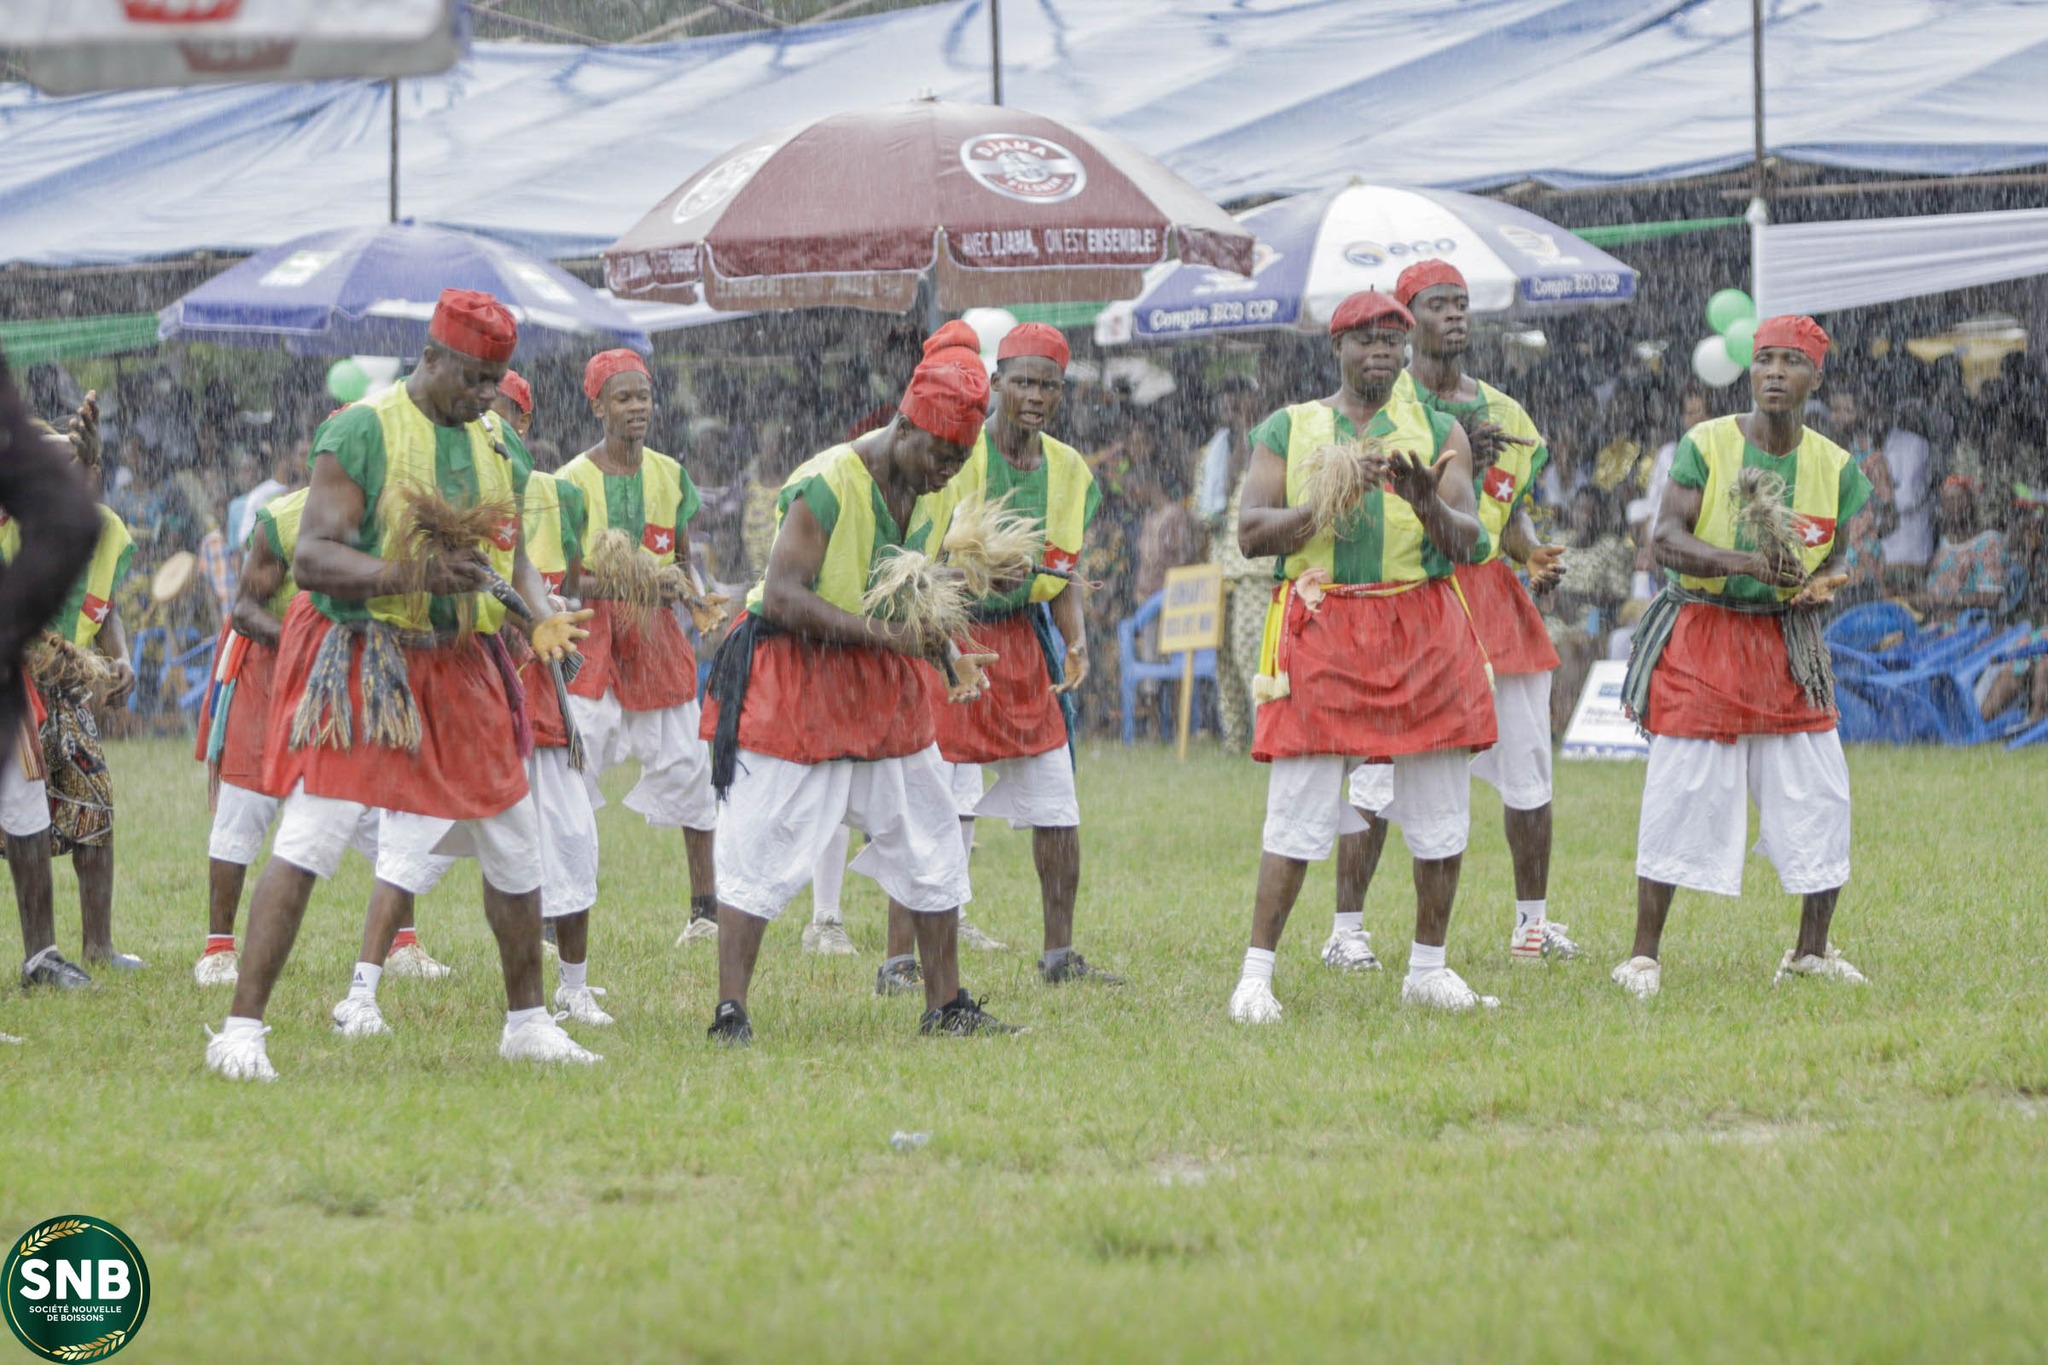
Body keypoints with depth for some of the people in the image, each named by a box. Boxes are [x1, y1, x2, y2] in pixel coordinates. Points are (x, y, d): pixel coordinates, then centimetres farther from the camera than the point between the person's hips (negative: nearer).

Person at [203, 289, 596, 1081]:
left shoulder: (496, 446, 9)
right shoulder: (361, 434, -12)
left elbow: (510, 555, 17)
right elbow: (312, 557, -19)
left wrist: (544, 616, -5)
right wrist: (415, 576, -32)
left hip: (461, 669, 7)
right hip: (359, 661, -7)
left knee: (515, 850, 12)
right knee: (308, 843, -15)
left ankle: (527, 1024, 30)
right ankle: (241, 1031, -14)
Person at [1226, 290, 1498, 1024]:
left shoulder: (1438, 433, 10)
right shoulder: (1287, 430, 8)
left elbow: (1468, 542, 0)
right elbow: (1251, 532, -1)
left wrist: (1428, 504, -21)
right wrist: (1325, 506, -17)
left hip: (1422, 629, 2)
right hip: (1321, 628, -2)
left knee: (1441, 811, 3)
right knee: (1298, 812, -7)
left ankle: (1428, 969, 15)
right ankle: (1256, 974, -2)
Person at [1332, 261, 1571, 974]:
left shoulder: (1503, 413, 16)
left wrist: (1535, 553, -1)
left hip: (1491, 593, 5)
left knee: (1527, 768, 5)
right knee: (1379, 768, -9)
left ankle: (1533, 921, 18)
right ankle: (1347, 928, -4)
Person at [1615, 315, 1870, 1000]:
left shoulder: (1835, 466, 3)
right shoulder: (1705, 446, -7)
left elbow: (1838, 558, 12)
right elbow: (1667, 538, -16)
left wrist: (1821, 586, -13)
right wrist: (1748, 563, -30)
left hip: (1789, 643, 4)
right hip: (1702, 636, -4)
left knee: (1820, 799, 2)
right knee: (1681, 795, -6)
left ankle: (1811, 951, 18)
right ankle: (1643, 956, 1)